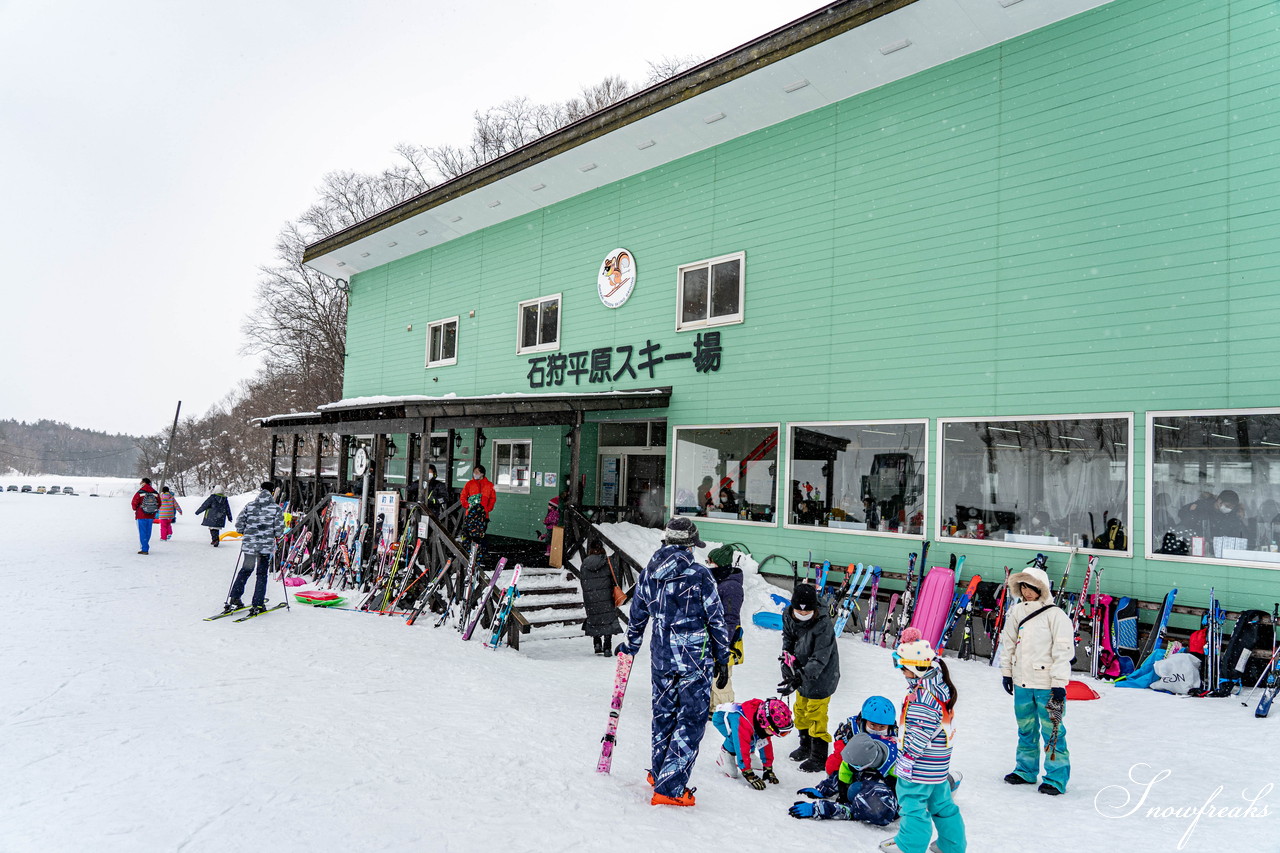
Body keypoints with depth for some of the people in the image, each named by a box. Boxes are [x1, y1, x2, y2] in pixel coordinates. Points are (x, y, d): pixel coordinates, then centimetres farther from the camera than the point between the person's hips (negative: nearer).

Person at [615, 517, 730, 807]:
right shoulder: (699, 574, -11)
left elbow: (637, 615, 14)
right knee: (690, 723, 4)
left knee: (663, 716, 21)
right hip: (696, 661, -5)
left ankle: (659, 774, 37)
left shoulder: (648, 574, 2)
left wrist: (630, 646, 31)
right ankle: (669, 788, 3)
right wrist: (722, 659, 3)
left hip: (661, 660, 5)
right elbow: (717, 620, -7)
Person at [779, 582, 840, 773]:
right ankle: (805, 746, 43)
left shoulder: (823, 625, -30)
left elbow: (819, 659, -31)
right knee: (801, 711, 21)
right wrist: (787, 658, -4)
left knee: (816, 716, 1)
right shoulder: (789, 618, -10)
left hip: (821, 677, -7)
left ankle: (819, 758, 18)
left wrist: (800, 677, -39)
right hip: (802, 673, 7)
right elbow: (788, 638, 11)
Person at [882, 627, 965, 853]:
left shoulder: (923, 695, -27)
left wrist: (906, 758, -17)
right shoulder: (938, 683, 1)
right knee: (941, 802, 22)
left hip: (919, 766, -10)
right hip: (937, 765, 10)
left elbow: (920, 733, -25)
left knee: (913, 802, 5)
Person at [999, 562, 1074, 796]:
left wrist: (1059, 684, -14)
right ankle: (1026, 770, 29)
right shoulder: (1016, 612, 6)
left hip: (1047, 685, -6)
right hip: (1022, 682, 6)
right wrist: (1006, 672, 15)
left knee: (1052, 732, 0)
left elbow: (1063, 651, -12)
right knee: (1026, 730, 16)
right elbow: (1008, 643, 16)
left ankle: (1056, 778, 11)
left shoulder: (1055, 615, -11)